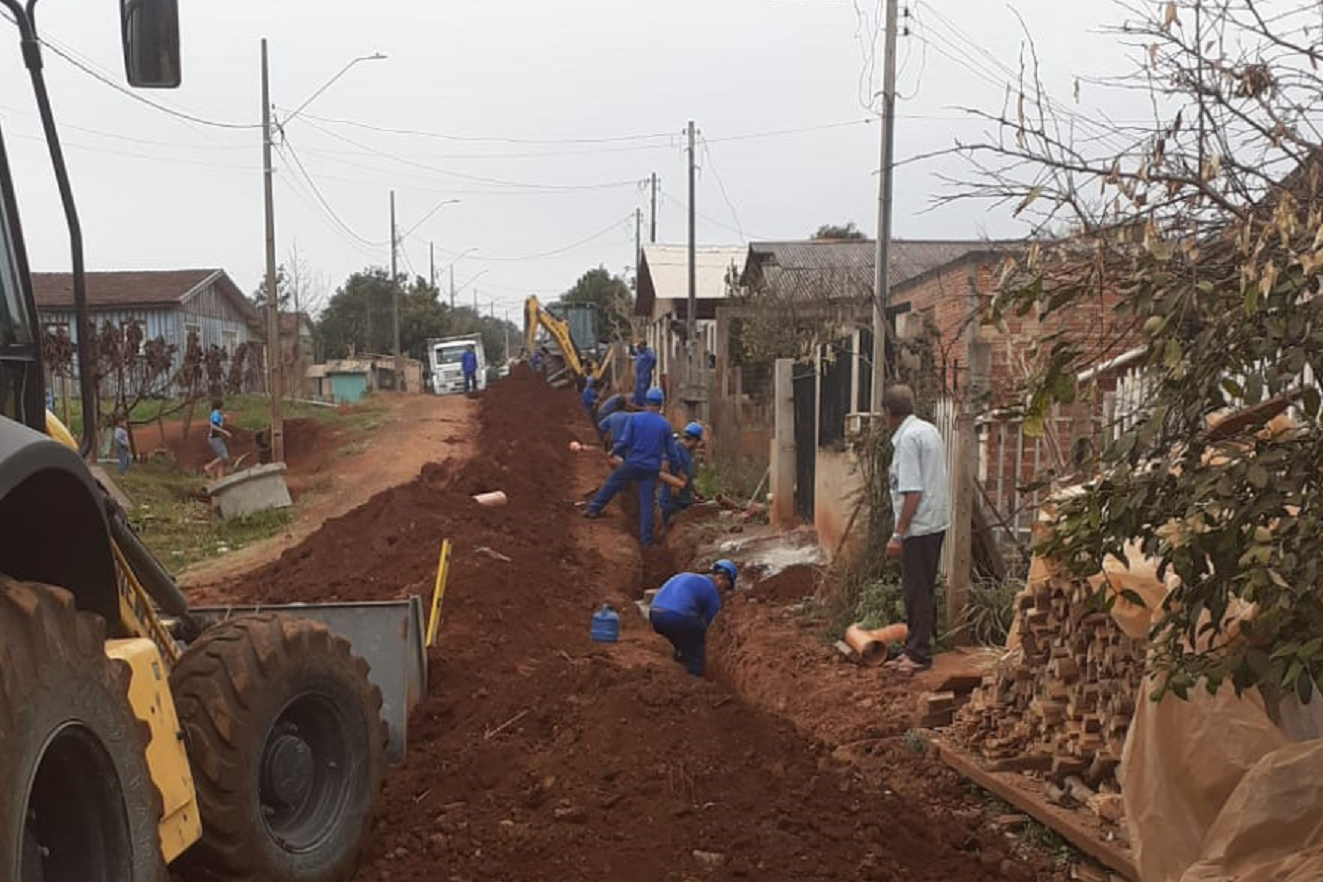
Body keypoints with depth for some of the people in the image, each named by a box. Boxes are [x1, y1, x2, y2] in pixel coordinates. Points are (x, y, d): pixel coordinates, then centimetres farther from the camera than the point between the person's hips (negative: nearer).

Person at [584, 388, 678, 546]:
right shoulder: (665, 425, -2)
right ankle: (646, 539, 9)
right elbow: (671, 451, 4)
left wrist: (614, 451, 9)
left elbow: (624, 442, -9)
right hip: (651, 468, 1)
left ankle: (593, 509, 29)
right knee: (647, 503, 6)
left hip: (632, 464, -1)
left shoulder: (634, 418, -7)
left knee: (611, 485, 21)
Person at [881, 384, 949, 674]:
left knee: (916, 592, -2)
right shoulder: (930, 430, 12)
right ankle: (915, 650, 23)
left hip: (919, 527, -10)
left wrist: (898, 535, -18)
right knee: (923, 590, 15)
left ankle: (919, 654, 4)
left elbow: (912, 492, -22)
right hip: (936, 523, 10)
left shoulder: (907, 438, -17)